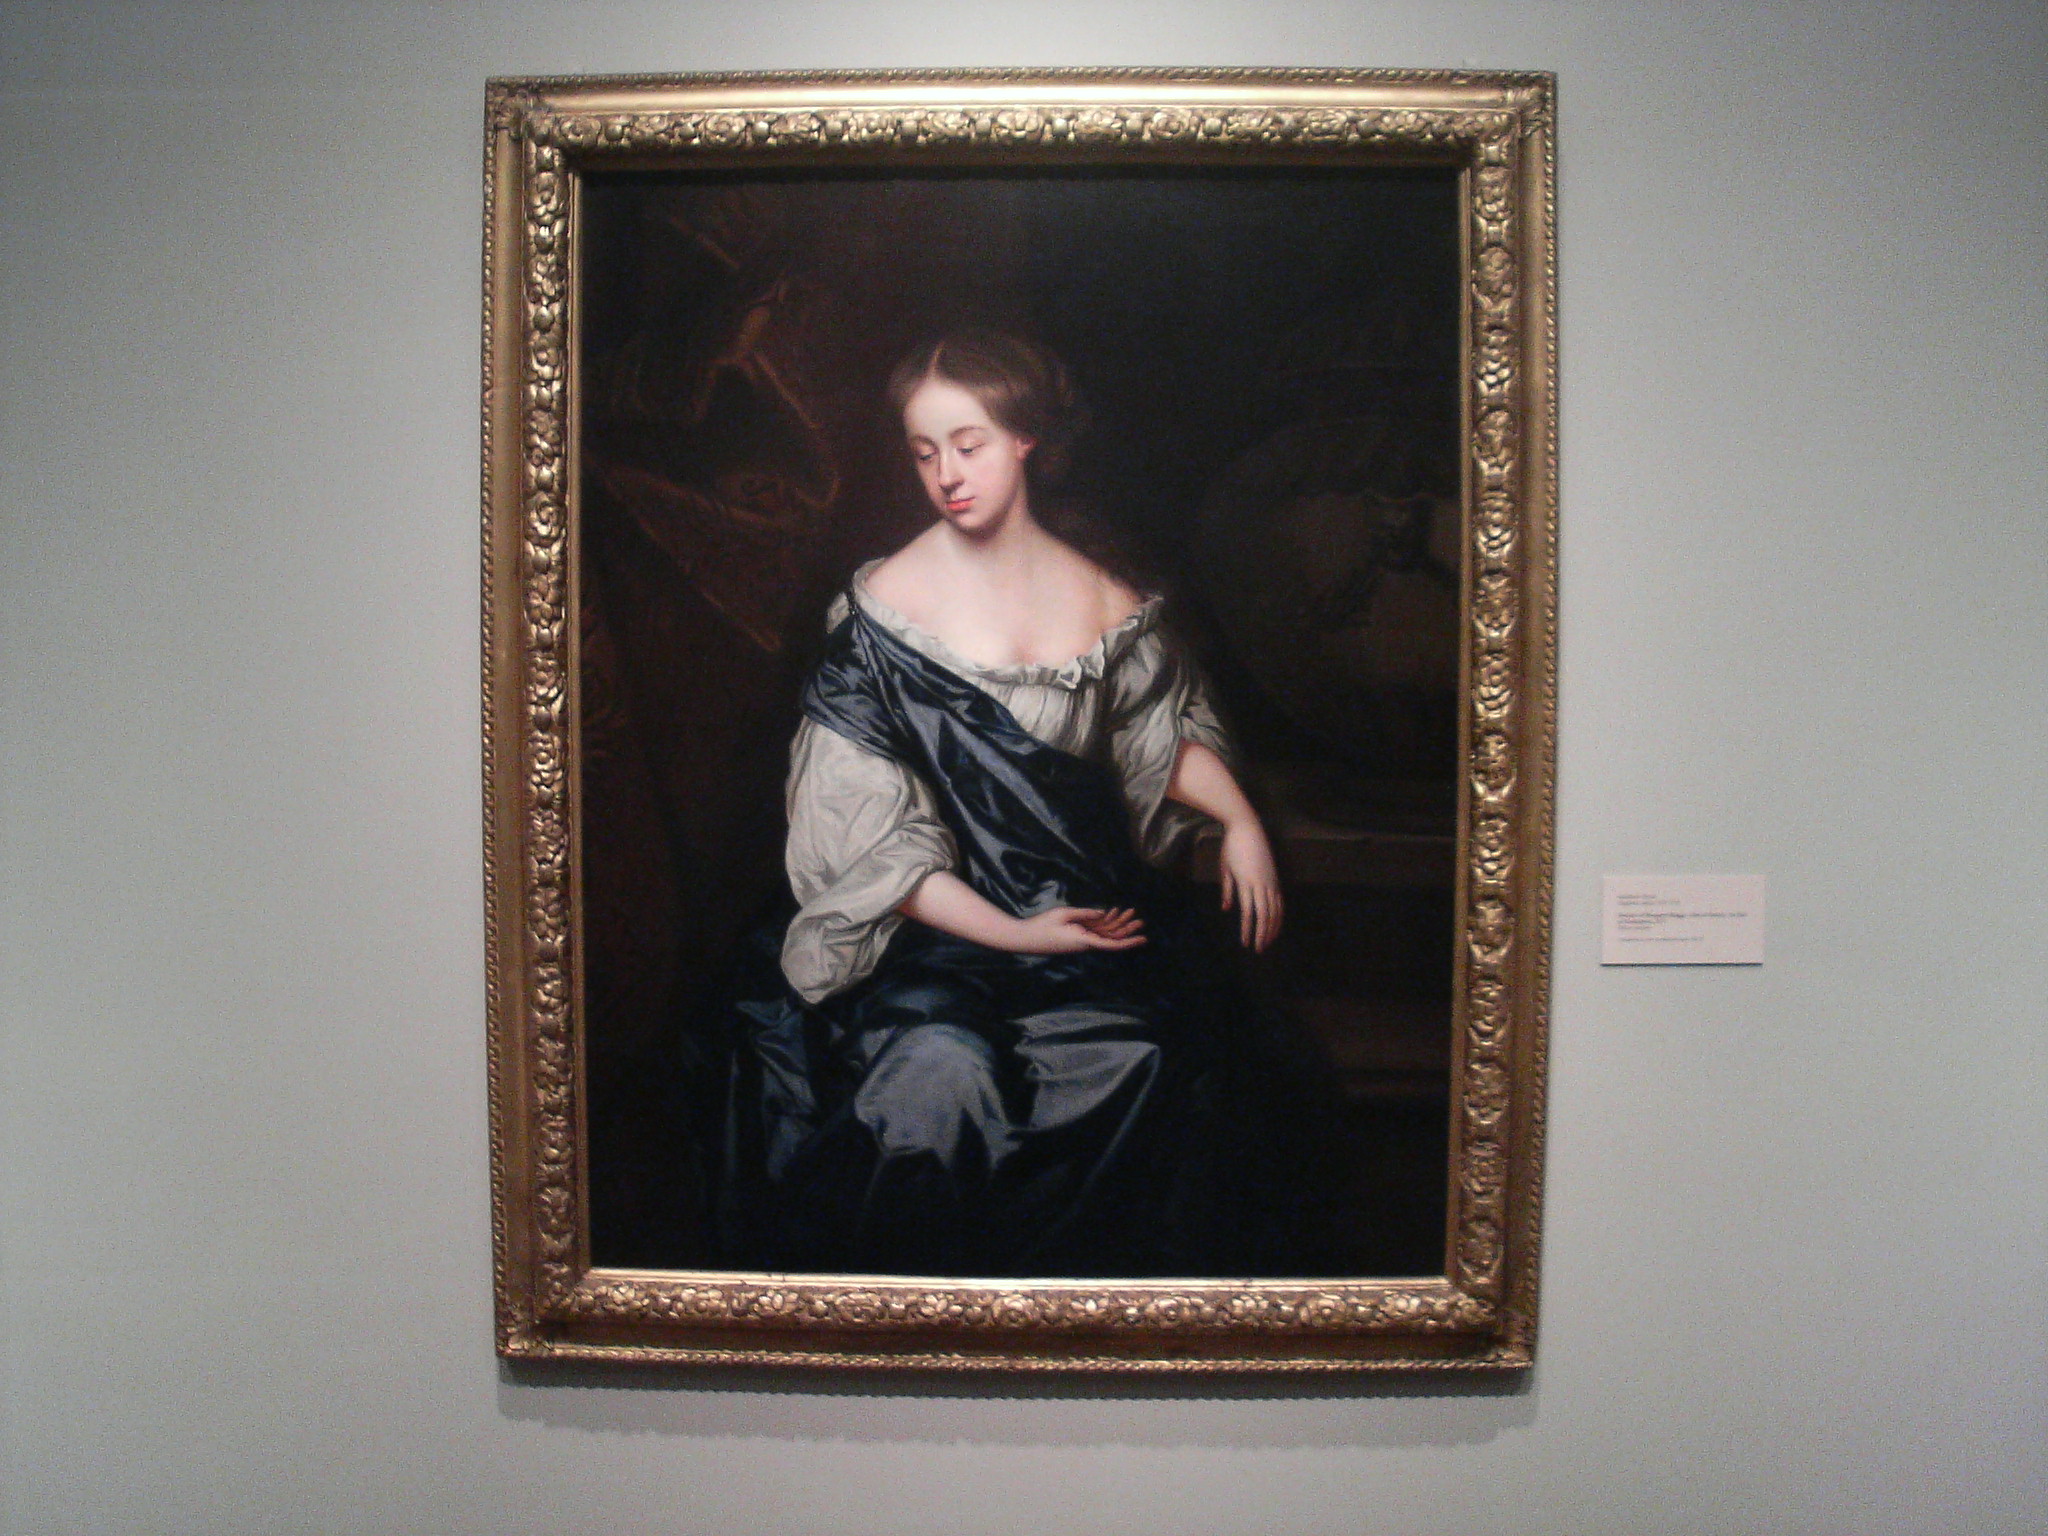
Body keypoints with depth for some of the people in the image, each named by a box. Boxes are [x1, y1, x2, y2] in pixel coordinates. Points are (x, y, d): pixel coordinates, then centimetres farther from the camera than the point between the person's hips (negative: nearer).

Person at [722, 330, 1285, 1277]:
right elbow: (861, 834, -8)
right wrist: (1010, 933, -14)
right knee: (936, 1073, -27)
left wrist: (1239, 819, 4)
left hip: (1090, 904, 3)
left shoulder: (1102, 603, 7)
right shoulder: (883, 608, -4)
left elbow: (1168, 735, 23)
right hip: (936, 919, -3)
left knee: (1141, 1059, -20)